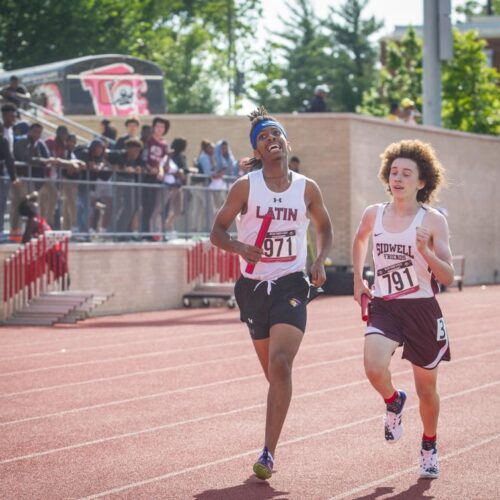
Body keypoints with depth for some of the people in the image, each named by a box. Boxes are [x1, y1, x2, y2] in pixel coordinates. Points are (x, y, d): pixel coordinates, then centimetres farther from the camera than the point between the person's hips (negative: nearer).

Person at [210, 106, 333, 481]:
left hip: (291, 285, -1)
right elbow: (218, 231, 1)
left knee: (280, 364, -19)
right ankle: (270, 449, 29)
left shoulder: (307, 189, 2)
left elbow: (324, 228, 18)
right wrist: (239, 247, -19)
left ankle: (269, 452, -16)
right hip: (254, 286, 1)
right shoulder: (245, 187, -2)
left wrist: (320, 260, 0)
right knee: (274, 371, 9)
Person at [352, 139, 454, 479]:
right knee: (375, 368, -25)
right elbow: (360, 240, 26)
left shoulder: (433, 221, -8)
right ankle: (394, 403, 11)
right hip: (384, 307, 1)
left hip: (422, 311, -1)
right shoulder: (374, 215, 1)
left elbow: (448, 277, -12)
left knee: (427, 390, 10)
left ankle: (429, 447, 38)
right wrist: (358, 280, 19)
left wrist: (425, 251, -28)